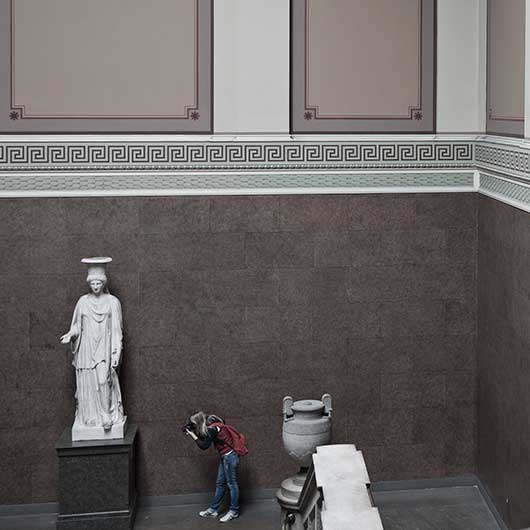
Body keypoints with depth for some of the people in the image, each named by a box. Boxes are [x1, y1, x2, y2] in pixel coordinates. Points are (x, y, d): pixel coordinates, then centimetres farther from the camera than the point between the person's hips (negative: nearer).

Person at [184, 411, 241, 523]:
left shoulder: (212, 429, -21)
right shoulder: (211, 426, 6)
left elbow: (204, 445, -17)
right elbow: (204, 438, 15)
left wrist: (192, 435, -9)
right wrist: (193, 433, 4)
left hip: (230, 456, -10)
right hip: (225, 457, 10)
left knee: (231, 483, 0)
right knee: (220, 484, 15)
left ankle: (234, 511, 8)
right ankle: (213, 510, 22)